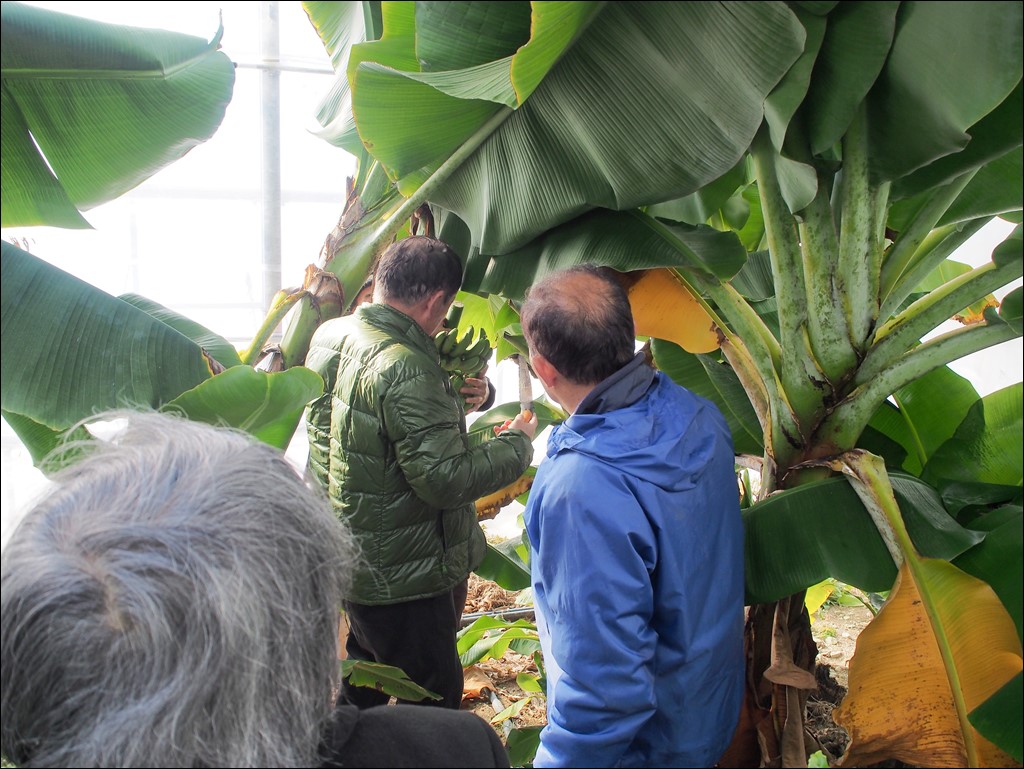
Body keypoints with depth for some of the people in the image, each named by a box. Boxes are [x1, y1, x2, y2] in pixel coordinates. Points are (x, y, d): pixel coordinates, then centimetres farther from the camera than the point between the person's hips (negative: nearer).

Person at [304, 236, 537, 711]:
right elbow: (445, 479, -28)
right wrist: (516, 444, -13)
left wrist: (455, 396, 12)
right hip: (405, 577, -9)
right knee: (435, 708, 10)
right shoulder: (407, 369, -27)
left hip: (349, 561, 9)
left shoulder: (328, 336, 1)